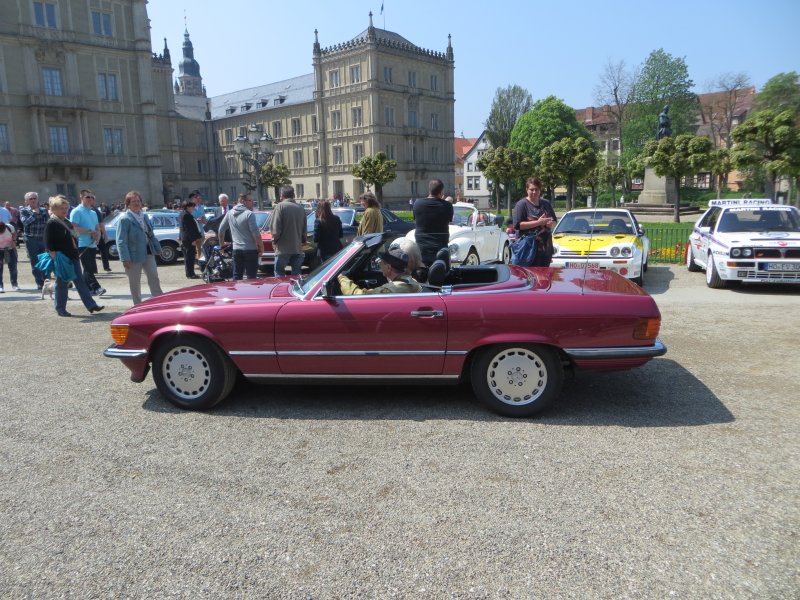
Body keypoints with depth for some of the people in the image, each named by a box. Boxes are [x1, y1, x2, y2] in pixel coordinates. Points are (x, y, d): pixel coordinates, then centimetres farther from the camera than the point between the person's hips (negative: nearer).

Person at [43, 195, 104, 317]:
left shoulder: (67, 222, 16)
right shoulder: (51, 223, -9)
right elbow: (48, 244, -15)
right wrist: (55, 259, -21)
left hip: (73, 257, 8)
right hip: (61, 259, -8)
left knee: (81, 281, 6)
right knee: (62, 284, 1)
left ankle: (91, 305, 6)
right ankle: (60, 309, 11)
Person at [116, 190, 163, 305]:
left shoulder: (144, 217, 10)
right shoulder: (124, 219, -11)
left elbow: (151, 234, 18)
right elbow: (121, 241, -16)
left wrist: (157, 248, 15)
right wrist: (125, 259, -22)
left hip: (148, 252, 6)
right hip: (134, 255, -6)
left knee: (154, 278, 7)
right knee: (135, 284, 6)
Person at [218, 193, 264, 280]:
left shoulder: (230, 213, 8)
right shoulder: (249, 214, -12)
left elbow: (221, 229, 14)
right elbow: (256, 233, -17)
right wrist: (261, 247, -8)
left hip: (236, 249, 6)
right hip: (250, 250, -6)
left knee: (237, 276, 11)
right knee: (251, 277, 0)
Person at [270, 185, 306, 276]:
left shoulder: (280, 206, -9)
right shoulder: (300, 208, 7)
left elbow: (275, 228, -14)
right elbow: (304, 229, 9)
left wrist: (275, 241, 1)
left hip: (283, 248, -5)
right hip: (298, 248, 5)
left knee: (279, 272, 5)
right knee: (297, 275, 11)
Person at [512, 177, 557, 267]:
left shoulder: (546, 204, 16)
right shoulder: (521, 204, -3)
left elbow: (554, 222, 23)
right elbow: (517, 225, -13)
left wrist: (551, 224, -2)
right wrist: (538, 222, -18)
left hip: (545, 247, 6)